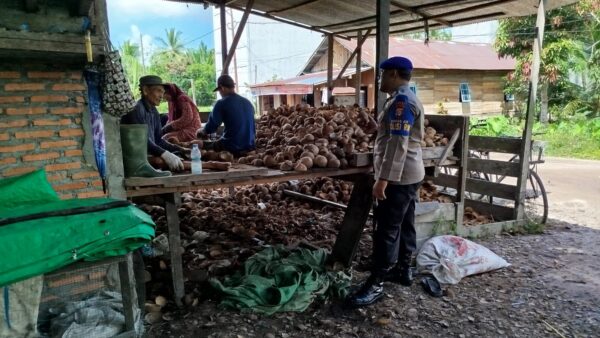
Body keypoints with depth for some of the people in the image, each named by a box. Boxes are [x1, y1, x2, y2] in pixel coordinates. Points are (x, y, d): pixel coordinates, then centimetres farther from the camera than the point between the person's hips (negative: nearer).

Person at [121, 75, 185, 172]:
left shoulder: (153, 111, 12)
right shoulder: (136, 109, -13)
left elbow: (158, 139, 11)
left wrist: (181, 150, -1)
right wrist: (164, 154, -39)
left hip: (149, 155, 8)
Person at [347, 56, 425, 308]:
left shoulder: (401, 100, -18)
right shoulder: (407, 98, 16)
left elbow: (398, 144, -25)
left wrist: (383, 179, -26)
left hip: (398, 177, -11)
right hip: (408, 175, 11)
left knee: (387, 230, -7)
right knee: (404, 224, 16)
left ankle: (376, 284, -1)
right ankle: (403, 270, 27)